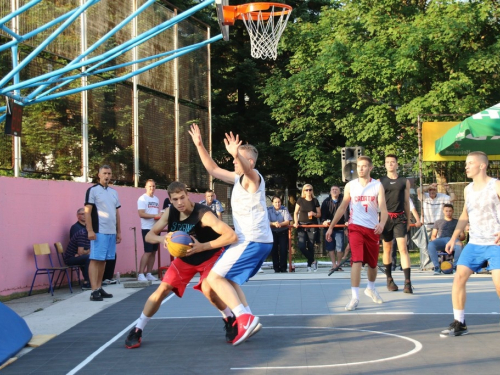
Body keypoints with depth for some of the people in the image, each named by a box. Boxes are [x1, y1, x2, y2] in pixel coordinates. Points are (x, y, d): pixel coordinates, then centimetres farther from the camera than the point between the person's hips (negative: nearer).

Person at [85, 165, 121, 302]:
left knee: (103, 260, 10)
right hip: (98, 232, -7)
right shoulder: (93, 190, -3)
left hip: (111, 232, 7)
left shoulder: (114, 192, 17)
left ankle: (99, 288, 16)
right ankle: (94, 291, -10)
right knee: (95, 260, -8)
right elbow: (87, 211, -8)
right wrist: (90, 230, -16)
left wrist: (118, 231, 17)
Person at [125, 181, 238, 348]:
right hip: (185, 257, 5)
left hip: (210, 256, -5)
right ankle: (137, 330, 5)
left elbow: (232, 236, -40)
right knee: (163, 289, -5)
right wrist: (162, 238, -32)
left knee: (208, 289, -29)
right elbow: (149, 236, -8)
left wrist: (203, 246, -45)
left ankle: (230, 320, -3)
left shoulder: (203, 214, -33)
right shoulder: (170, 212, -16)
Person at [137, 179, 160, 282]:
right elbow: (141, 214, -16)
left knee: (153, 252, 7)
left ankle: (149, 274, 13)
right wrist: (155, 216, -22)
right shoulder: (142, 199, -7)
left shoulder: (156, 199, 16)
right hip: (147, 228, -7)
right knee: (148, 252, -11)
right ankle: (141, 274, -8)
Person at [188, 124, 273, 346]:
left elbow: (247, 169, -37)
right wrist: (199, 146, 17)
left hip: (252, 241, -10)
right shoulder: (238, 178, 15)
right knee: (228, 279, 20)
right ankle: (248, 321, 14)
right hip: (256, 241, 10)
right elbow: (213, 170, 23)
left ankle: (245, 318, -18)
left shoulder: (253, 177, -11)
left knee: (215, 278, -10)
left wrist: (237, 154, -57)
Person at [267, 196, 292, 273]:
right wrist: (274, 224, -35)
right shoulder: (269, 210, -5)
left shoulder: (284, 209, -3)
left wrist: (280, 224, -30)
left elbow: (287, 222, -10)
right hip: (273, 232, 0)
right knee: (274, 250, -1)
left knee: (283, 250, -5)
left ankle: (283, 268, 2)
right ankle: (276, 268, 6)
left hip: (283, 232, 0)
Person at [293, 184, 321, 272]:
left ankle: (309, 265, 14)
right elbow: (296, 212, 9)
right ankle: (313, 261, 6)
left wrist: (314, 214, -14)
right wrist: (296, 222, -4)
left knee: (310, 246, 1)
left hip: (312, 226, 0)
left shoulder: (315, 201, 3)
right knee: (301, 246, -12)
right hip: (302, 225, 0)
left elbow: (319, 214, 7)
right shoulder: (300, 200, 3)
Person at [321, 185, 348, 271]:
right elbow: (323, 213, -3)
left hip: (339, 227, -2)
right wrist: (324, 221, -22)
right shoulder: (326, 202, 4)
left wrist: (346, 221, -29)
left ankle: (338, 264, 8)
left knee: (339, 247, -5)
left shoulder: (343, 201, -1)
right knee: (330, 247, 2)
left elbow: (345, 212, -14)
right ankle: (334, 264, 9)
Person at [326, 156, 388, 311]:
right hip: (356, 227, -1)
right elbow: (342, 208, 10)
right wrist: (331, 227, 6)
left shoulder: (378, 186, 0)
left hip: (373, 228, 1)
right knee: (357, 261, -18)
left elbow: (383, 209, -8)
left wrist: (382, 223, -29)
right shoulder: (350, 185, 3)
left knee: (373, 263, 14)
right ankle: (355, 297, -19)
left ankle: (371, 288, 41)